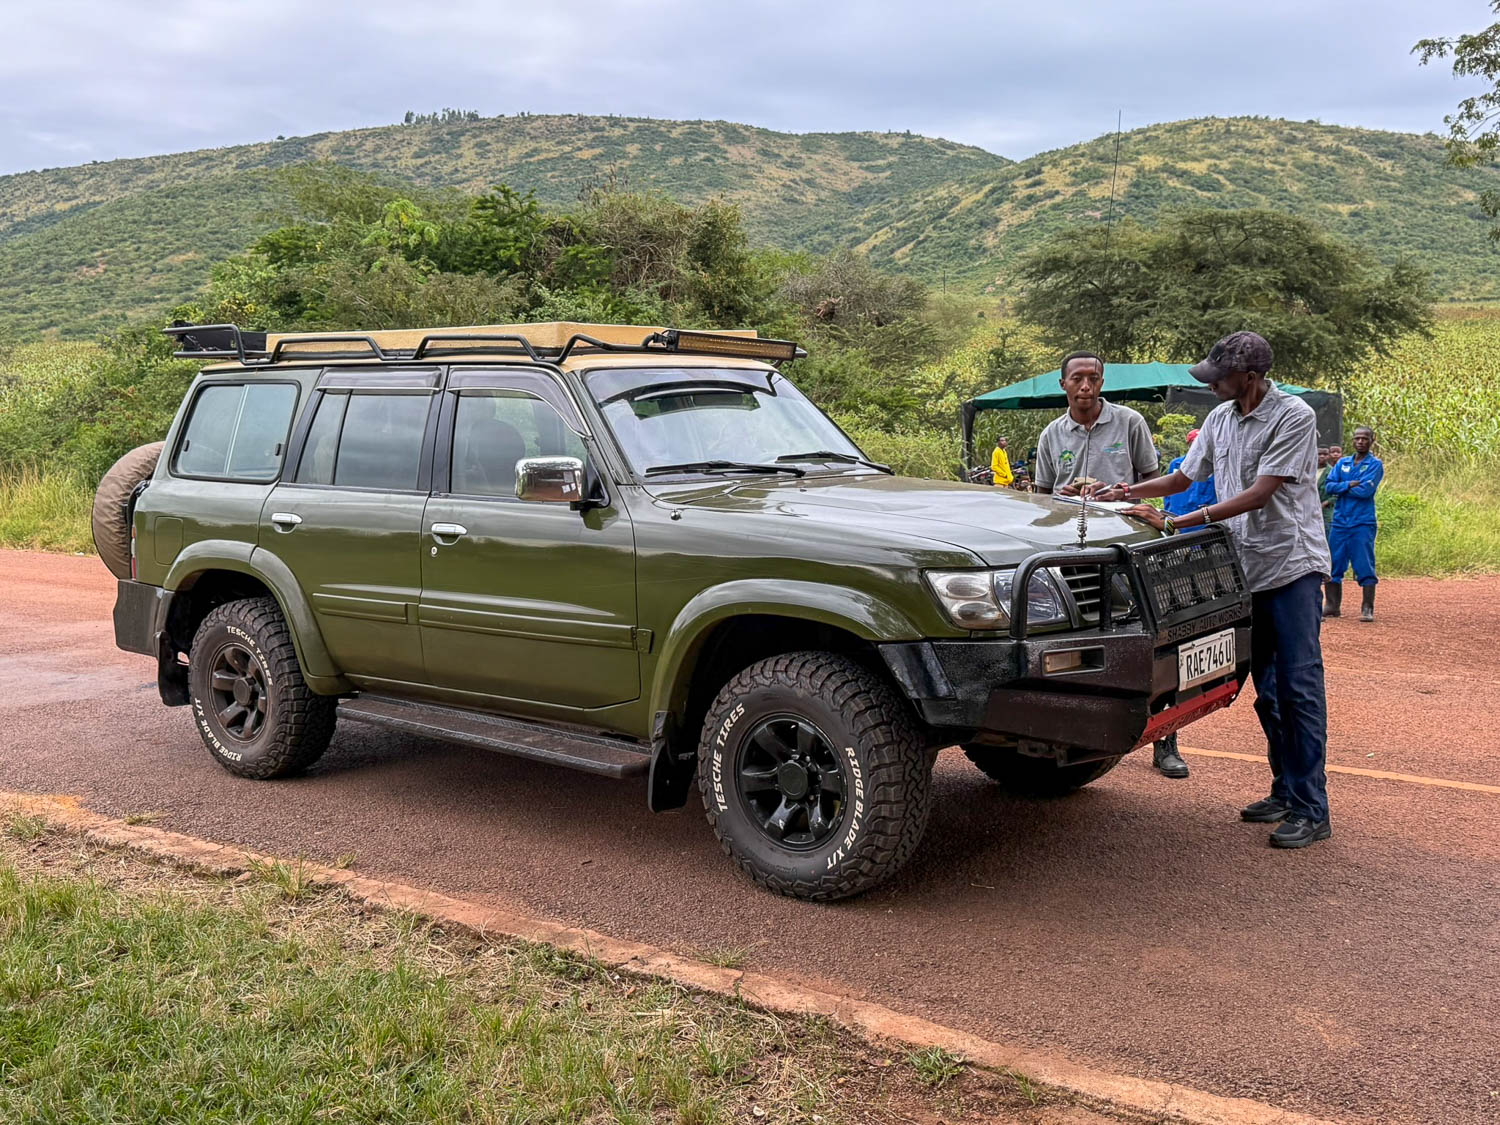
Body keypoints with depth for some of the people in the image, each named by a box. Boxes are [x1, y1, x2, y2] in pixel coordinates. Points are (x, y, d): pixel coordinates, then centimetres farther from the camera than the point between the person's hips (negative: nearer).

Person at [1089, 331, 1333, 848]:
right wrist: (1123, 492, 6)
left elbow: (1259, 494, -21)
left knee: (1299, 686, -8)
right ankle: (1284, 791, 22)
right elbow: (1183, 478, 20)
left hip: (1292, 564, -7)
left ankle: (1311, 810, -4)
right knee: (1266, 689, 12)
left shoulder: (1294, 417, -13)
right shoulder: (1221, 418, 9)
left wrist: (1176, 523, -24)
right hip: (1247, 568, 7)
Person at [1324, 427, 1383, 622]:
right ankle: (1332, 606, 15)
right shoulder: (1342, 463, 14)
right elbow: (1329, 487, 2)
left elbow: (1366, 490, -14)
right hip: (1339, 523, 5)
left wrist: (1341, 489, -4)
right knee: (1333, 566, 7)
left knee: (1365, 567, -6)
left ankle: (1367, 609, -2)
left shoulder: (1375, 464, 0)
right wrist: (1348, 485, -12)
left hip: (1362, 523, -5)